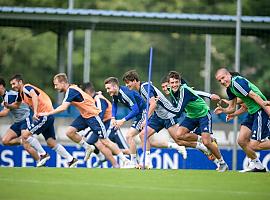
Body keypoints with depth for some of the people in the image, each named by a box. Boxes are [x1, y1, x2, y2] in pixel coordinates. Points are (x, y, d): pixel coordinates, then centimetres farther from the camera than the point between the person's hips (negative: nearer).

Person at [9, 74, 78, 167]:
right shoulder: (21, 93, 18)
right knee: (51, 142, 7)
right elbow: (16, 105, 32)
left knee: (25, 134, -12)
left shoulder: (26, 88, -11)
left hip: (45, 115, -10)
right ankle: (71, 160, 8)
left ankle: (43, 154, -4)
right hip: (47, 117, 10)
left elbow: (34, 96, -30)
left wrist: (35, 112, -40)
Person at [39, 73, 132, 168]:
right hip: (84, 115, 9)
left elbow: (63, 107, -29)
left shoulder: (71, 91, -22)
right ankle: (88, 148, 13)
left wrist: (48, 113, -24)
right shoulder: (69, 90, 5)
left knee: (104, 141, -9)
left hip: (93, 115, -9)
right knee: (70, 132, -5)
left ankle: (125, 161, -3)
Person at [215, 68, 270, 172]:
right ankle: (256, 165, 19)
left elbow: (255, 96, -20)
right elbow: (231, 108, 20)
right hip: (252, 113, 10)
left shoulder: (237, 82, -18)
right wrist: (223, 110, -2)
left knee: (254, 145, -12)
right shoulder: (229, 88, 12)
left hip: (261, 111, -10)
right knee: (242, 140, 6)